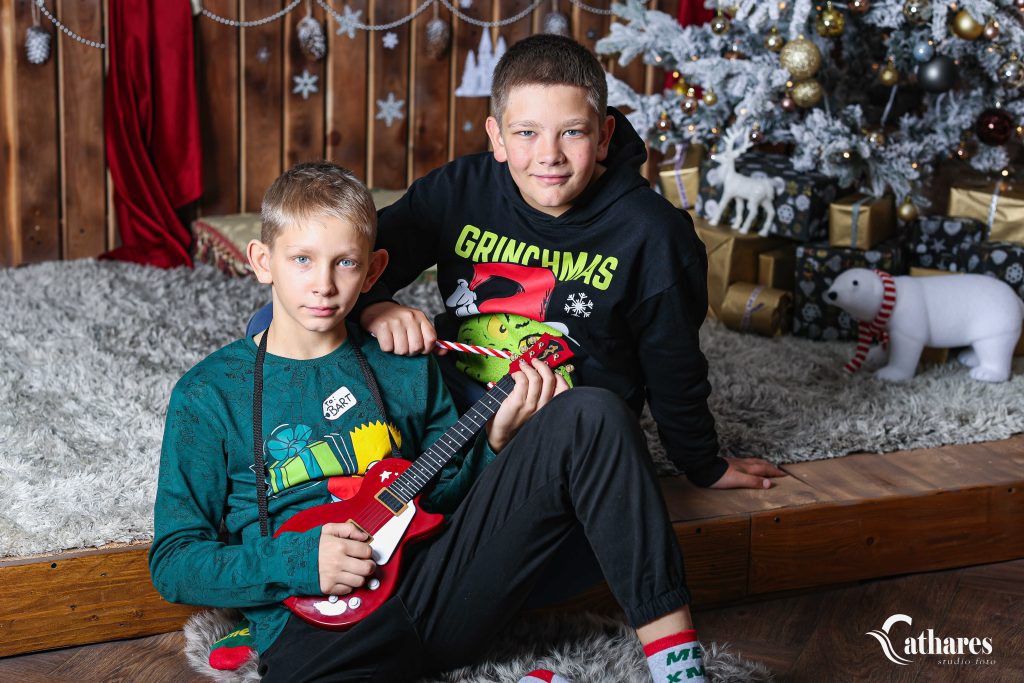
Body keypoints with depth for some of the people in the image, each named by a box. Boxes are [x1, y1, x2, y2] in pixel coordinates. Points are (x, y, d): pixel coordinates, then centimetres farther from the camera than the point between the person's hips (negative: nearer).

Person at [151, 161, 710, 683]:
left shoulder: (406, 368, 12)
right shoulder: (209, 394, 2)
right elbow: (173, 560, 2)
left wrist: (496, 443, 0)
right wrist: (299, 562, -12)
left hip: (434, 581, 3)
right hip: (315, 626, -3)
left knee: (590, 415, -10)